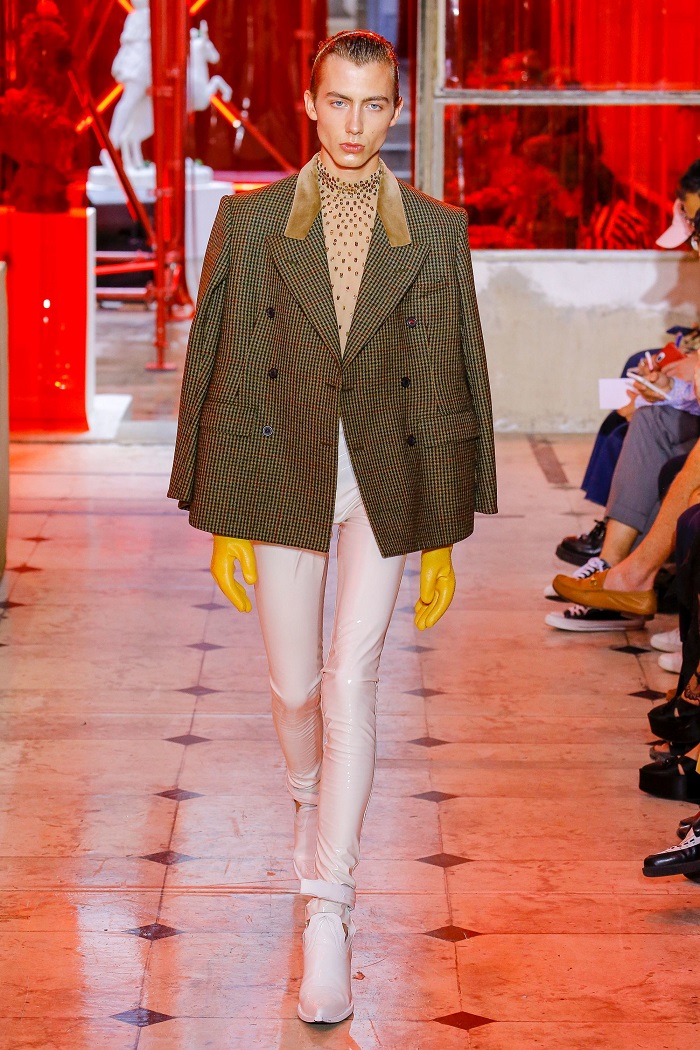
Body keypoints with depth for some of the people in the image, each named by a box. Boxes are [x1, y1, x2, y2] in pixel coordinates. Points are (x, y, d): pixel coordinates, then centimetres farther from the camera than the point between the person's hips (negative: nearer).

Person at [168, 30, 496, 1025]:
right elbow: (223, 372, 3)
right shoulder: (253, 222, 0)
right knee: (295, 688, 10)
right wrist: (223, 517, 1)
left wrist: (442, 535, 2)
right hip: (282, 475, 1)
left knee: (351, 681, -10)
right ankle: (311, 803, 44)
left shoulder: (436, 231, 0)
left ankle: (328, 911, -8)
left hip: (385, 479, -1)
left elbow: (450, 383, 3)